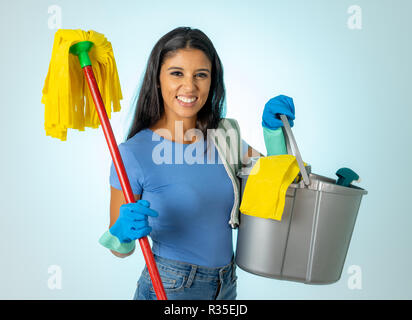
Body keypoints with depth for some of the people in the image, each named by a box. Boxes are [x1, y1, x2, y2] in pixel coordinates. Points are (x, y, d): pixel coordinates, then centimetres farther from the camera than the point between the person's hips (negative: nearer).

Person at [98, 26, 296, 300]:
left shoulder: (222, 135, -3)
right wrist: (124, 233, -30)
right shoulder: (134, 153, -17)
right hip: (168, 288, -5)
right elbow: (120, 249, -8)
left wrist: (275, 131, -6)